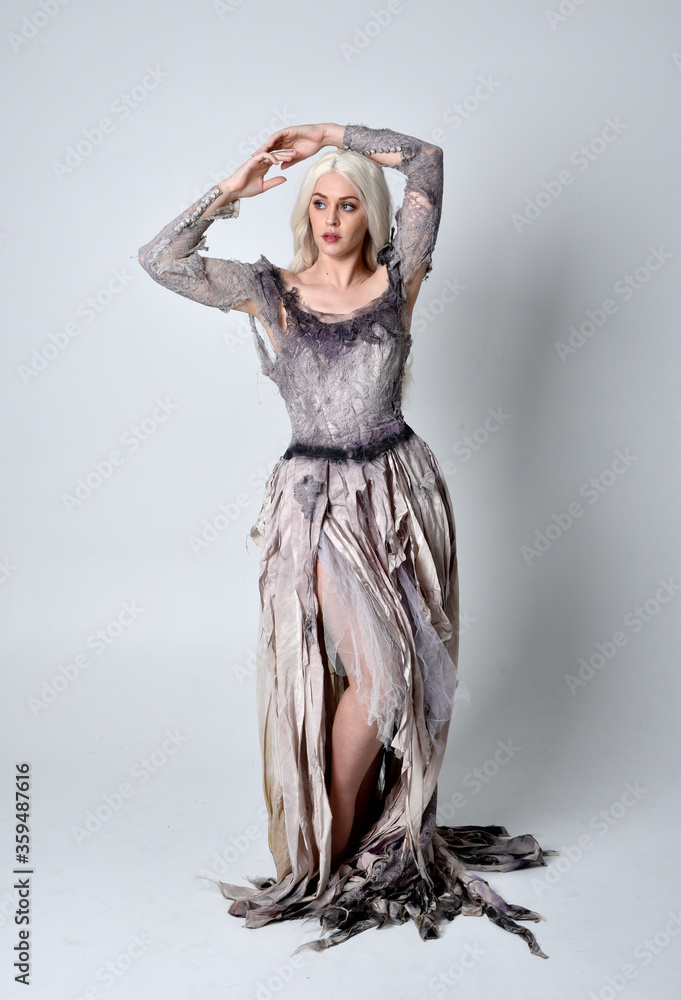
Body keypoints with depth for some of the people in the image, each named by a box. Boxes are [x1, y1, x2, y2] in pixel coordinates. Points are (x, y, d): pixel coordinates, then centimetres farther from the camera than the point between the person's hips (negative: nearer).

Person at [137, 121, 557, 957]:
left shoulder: (396, 279, 6)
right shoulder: (271, 290, 2)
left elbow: (426, 160, 5)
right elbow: (160, 259, -5)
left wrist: (331, 134, 5)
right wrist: (234, 188, -2)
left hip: (401, 488, 3)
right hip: (319, 497, -3)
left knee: (402, 671, 6)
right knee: (376, 669, -10)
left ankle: (390, 832, 26)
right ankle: (331, 848, 11)